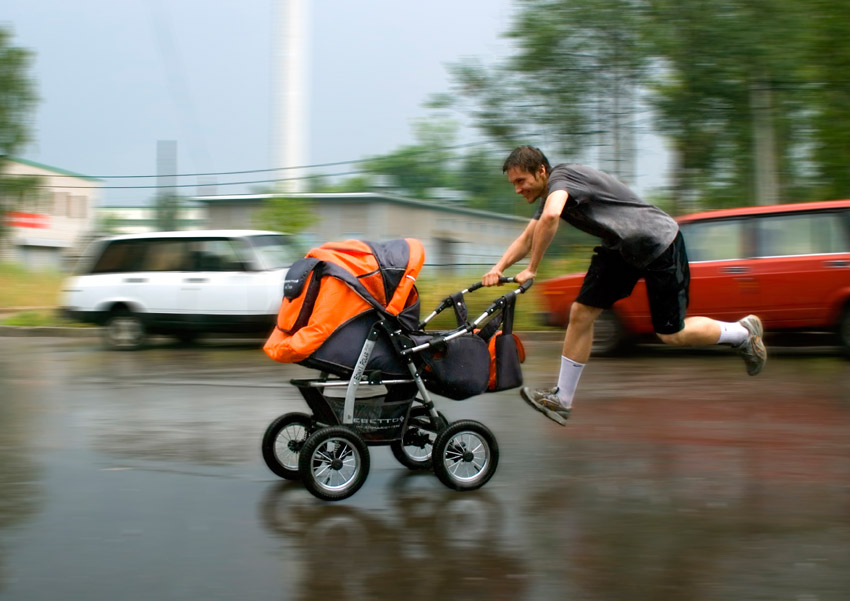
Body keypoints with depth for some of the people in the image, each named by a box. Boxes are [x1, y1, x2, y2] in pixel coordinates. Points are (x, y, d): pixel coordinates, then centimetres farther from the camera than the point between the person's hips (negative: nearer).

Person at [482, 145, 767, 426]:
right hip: (620, 248, 9)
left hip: (658, 243, -9)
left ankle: (743, 332, 21)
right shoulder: (551, 196, 7)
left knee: (671, 335, -3)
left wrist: (532, 269, -34)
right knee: (581, 313, -3)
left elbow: (550, 217, -43)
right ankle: (561, 400, 3)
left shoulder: (561, 177, -23)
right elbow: (526, 239, 15)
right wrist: (498, 269, -1)